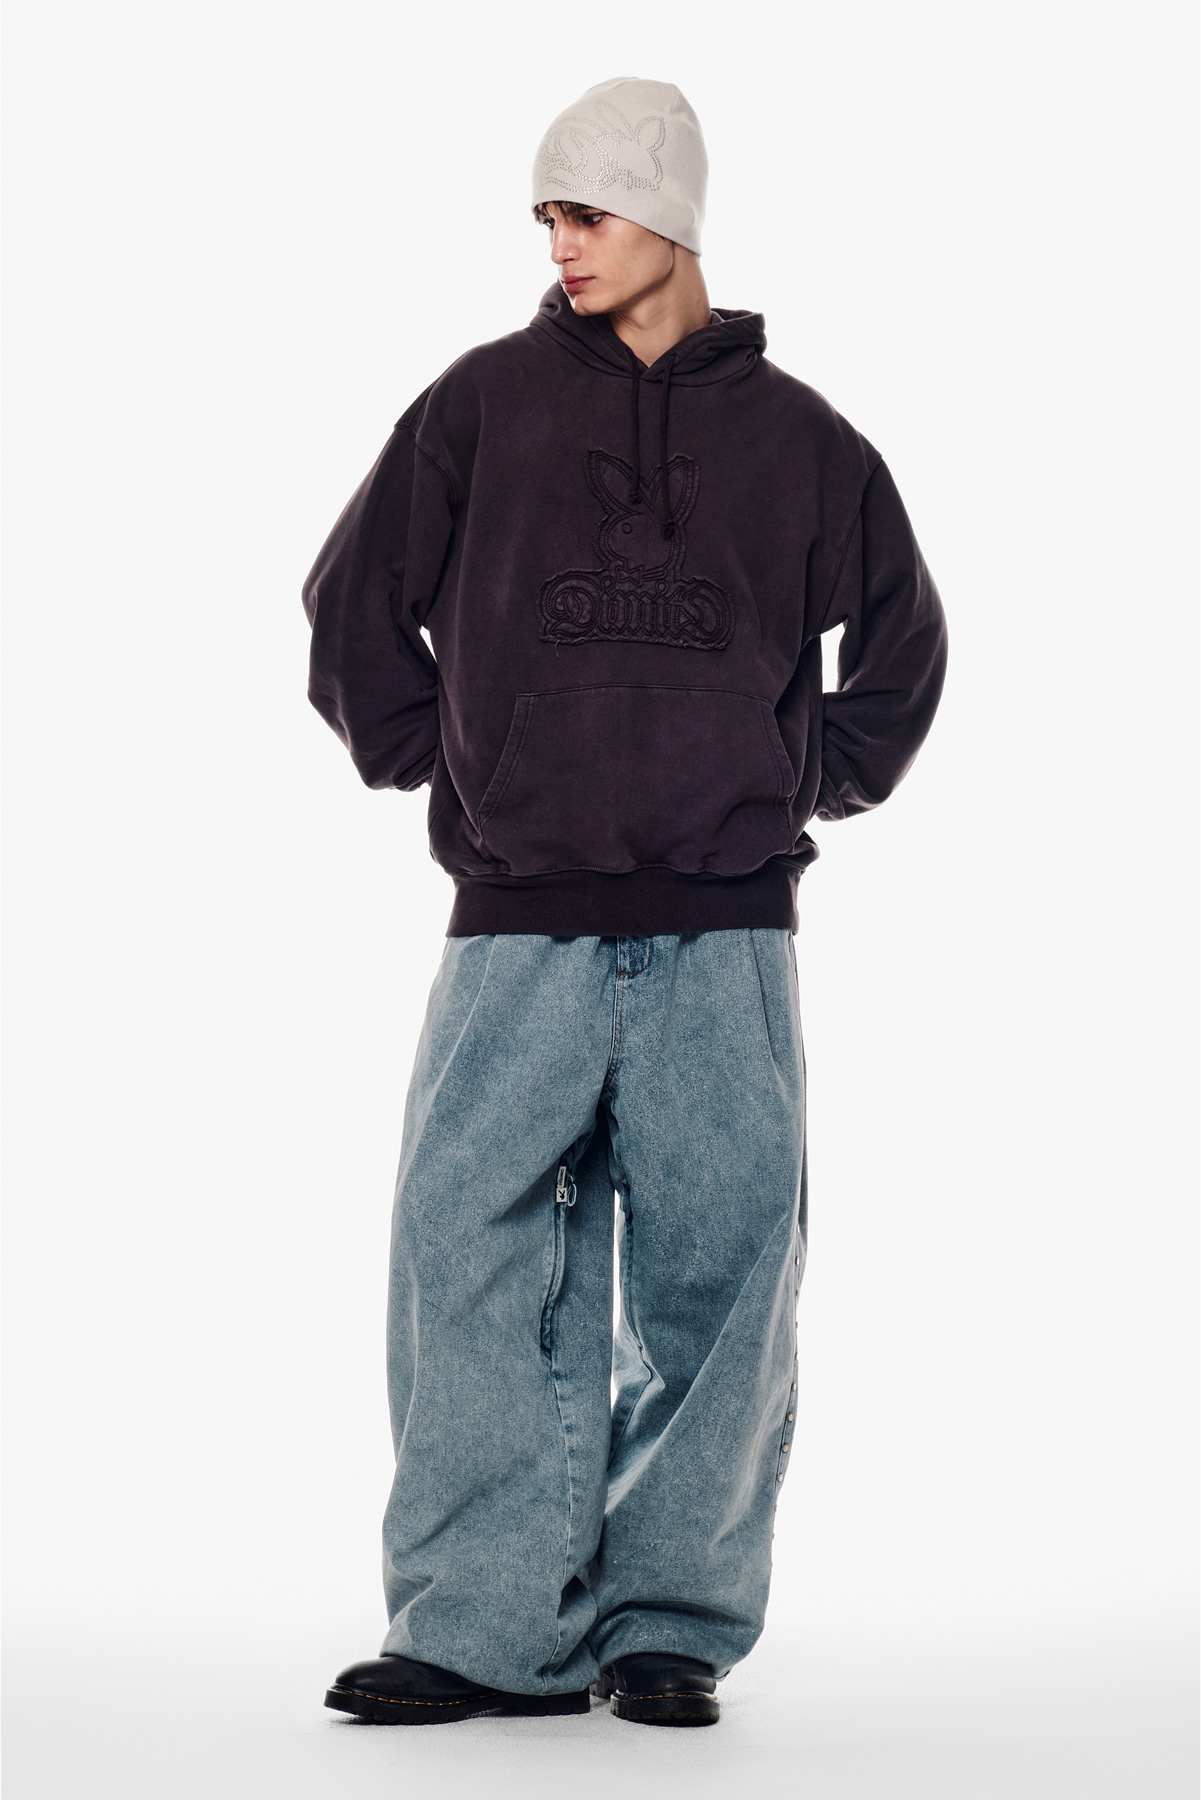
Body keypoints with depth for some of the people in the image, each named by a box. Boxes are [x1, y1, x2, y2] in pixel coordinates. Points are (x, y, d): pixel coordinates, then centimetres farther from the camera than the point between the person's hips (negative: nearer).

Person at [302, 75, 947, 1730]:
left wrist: (819, 783, 14)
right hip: (519, 926, 0)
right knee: (475, 1266, -8)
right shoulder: (484, 403, 8)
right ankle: (487, 1626, -2)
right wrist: (425, 758, 8)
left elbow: (900, 634, 24)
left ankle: (674, 1623, 10)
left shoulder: (792, 436, 10)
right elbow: (355, 601, 17)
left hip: (727, 938, 1)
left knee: (719, 1273, 0)